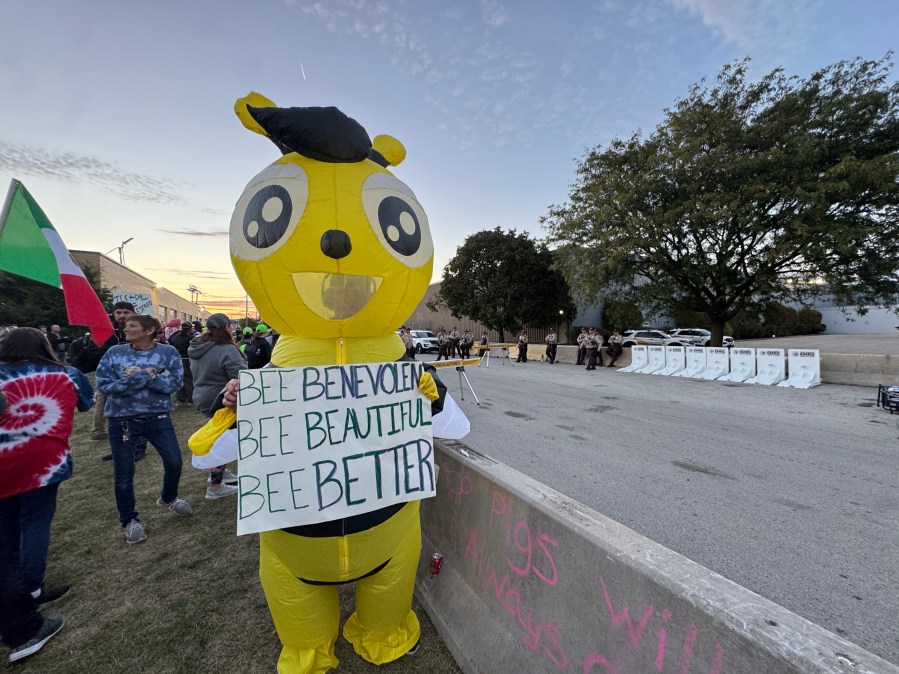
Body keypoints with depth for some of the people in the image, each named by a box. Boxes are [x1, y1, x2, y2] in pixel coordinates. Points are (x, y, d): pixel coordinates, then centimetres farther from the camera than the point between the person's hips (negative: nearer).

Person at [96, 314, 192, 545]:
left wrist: (142, 376, -21)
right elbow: (104, 384, -11)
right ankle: (129, 521, 31)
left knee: (174, 461, 6)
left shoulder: (168, 352, -7)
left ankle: (168, 498, 38)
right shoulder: (114, 353, -3)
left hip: (157, 417, 0)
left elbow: (175, 383, -14)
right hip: (122, 419, 1)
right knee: (124, 473, 10)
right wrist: (144, 377, -22)